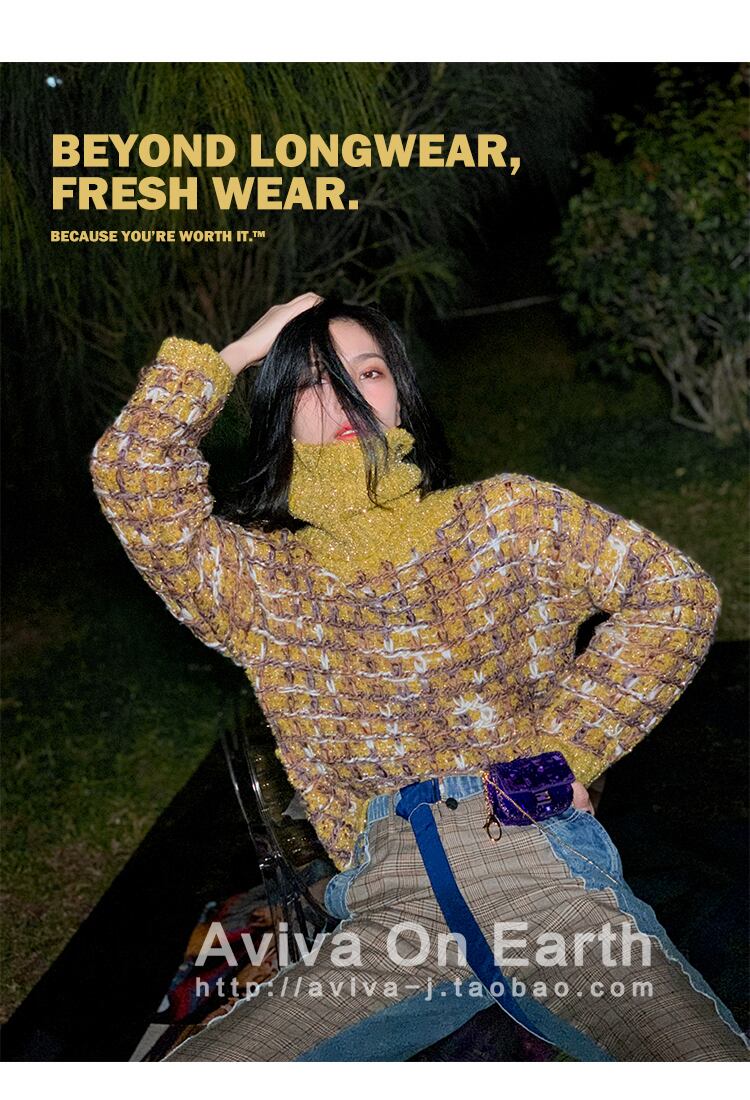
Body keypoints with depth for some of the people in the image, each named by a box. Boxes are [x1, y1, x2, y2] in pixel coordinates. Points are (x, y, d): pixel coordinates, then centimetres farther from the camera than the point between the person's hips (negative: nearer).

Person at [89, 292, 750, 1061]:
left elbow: (677, 592, 9)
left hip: (539, 854, -1)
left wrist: (569, 746, 1)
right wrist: (232, 355, 13)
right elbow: (128, 473, 3)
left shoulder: (510, 515, 15)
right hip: (385, 903, 2)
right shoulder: (260, 577, 16)